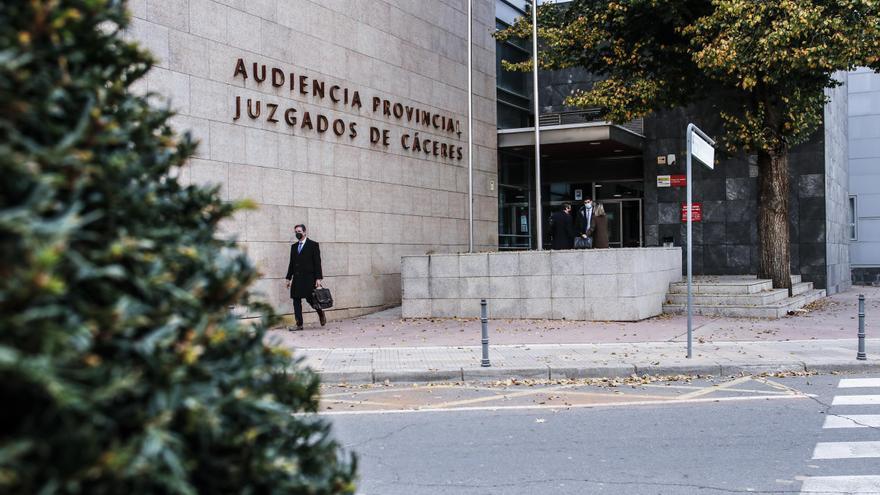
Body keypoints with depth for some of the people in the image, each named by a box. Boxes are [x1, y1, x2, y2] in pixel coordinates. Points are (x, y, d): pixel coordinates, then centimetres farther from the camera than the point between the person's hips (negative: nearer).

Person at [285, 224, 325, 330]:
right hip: (297, 279, 5)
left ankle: (321, 313, 23)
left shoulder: (313, 245, -1)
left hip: (309, 278, -5)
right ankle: (299, 324, 4)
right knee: (296, 301, 1)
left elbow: (317, 262, -5)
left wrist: (318, 278, -12)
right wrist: (289, 278, 11)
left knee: (310, 299, -6)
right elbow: (291, 263, 17)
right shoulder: (294, 247, 15)